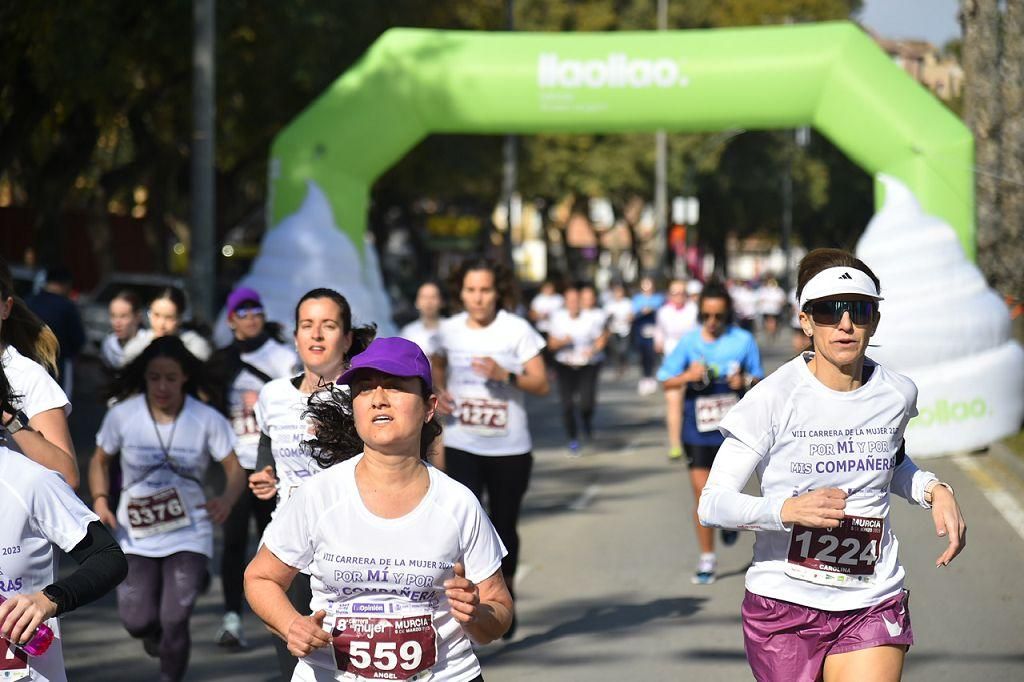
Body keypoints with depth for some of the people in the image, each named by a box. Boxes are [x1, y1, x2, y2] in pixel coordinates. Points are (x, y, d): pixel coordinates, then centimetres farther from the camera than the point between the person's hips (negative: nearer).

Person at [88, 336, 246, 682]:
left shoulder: (207, 420, -11)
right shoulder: (122, 415, -8)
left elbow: (236, 470, -8)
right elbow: (100, 461, 8)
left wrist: (227, 498, -30)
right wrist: (100, 501, -9)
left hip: (189, 534, -1)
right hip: (136, 535, 1)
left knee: (174, 621, -11)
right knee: (137, 621, -4)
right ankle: (155, 631, 35)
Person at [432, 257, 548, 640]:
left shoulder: (517, 330, -6)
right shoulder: (450, 330, 2)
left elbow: (541, 384, -6)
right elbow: (438, 365, 21)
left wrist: (505, 375, -23)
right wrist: (439, 391, 0)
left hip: (510, 448, -1)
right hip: (462, 446, 1)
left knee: (504, 526, 12)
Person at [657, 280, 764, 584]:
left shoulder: (743, 340, -3)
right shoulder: (689, 342, -2)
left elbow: (758, 378, 7)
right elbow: (666, 382, 2)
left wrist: (746, 381, -16)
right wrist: (688, 376, -18)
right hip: (698, 430, 0)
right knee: (702, 494, 0)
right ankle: (707, 559, 11)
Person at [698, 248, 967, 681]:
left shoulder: (897, 394, 1)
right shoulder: (774, 398, -12)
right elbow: (713, 503, -15)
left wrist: (935, 490, 4)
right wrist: (787, 509, -32)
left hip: (874, 608, 2)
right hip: (784, 607, -2)